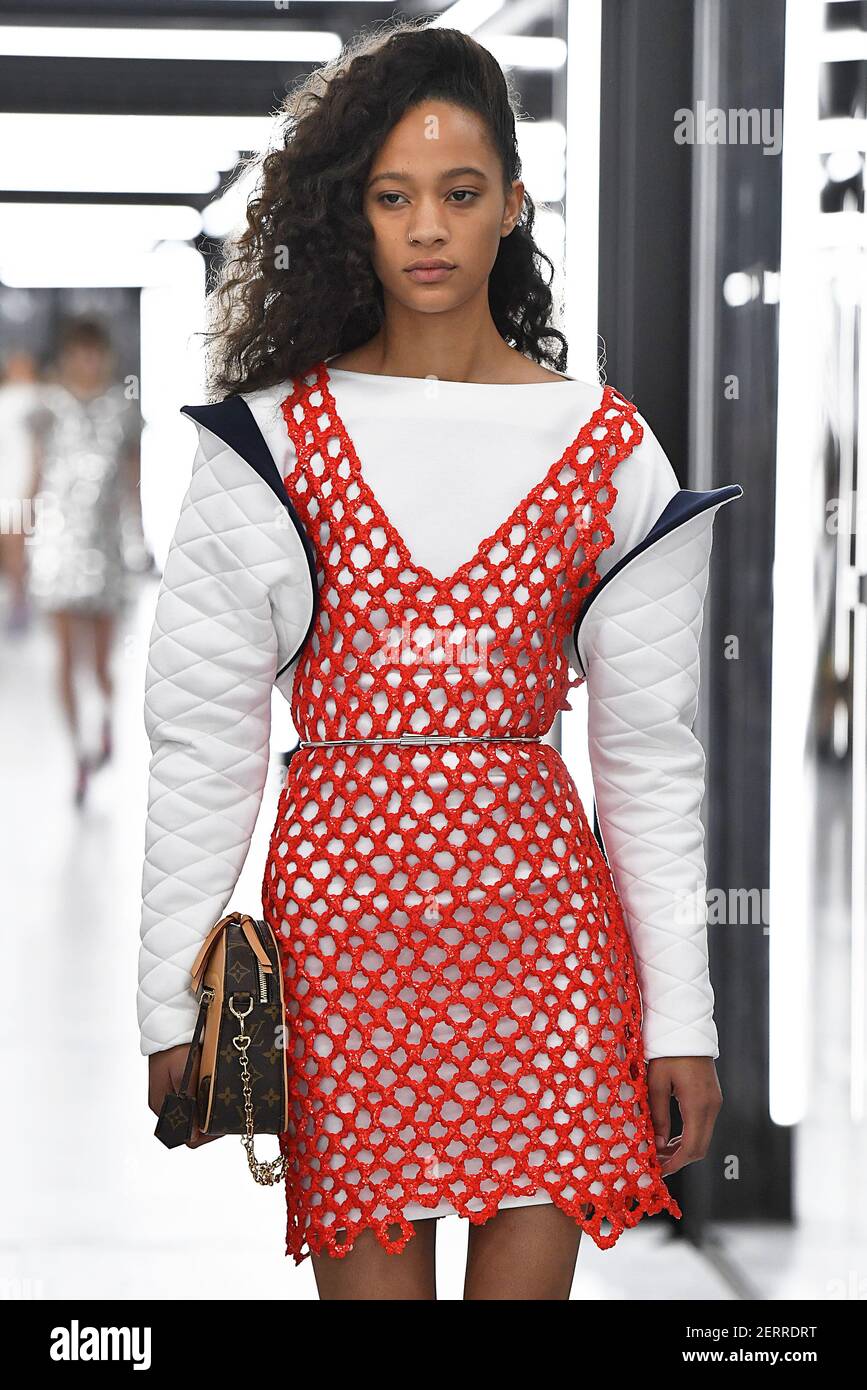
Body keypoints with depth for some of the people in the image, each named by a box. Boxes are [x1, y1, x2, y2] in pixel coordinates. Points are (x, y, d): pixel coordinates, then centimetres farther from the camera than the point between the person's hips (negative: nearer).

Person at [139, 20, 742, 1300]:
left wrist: (682, 1014, 2)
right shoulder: (271, 441, 1)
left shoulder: (605, 449, 4)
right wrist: (172, 1004, -2)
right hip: (340, 905, -1)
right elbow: (203, 735, 2)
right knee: (367, 1270, 3)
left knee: (530, 1270, 0)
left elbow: (650, 752, 5)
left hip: (540, 905, 1)